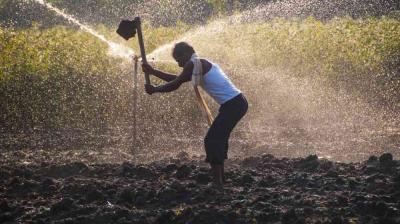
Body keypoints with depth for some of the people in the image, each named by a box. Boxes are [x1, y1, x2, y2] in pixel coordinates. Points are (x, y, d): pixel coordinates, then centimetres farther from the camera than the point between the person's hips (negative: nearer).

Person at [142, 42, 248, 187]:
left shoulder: (193, 64, -7)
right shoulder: (202, 65, 22)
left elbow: (175, 85, -4)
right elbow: (177, 79, 29)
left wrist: (154, 89, 10)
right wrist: (153, 72, 32)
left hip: (232, 105, -10)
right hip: (237, 103, 10)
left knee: (212, 141, -7)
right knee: (218, 139, 18)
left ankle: (217, 183, -10)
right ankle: (219, 179, 22)